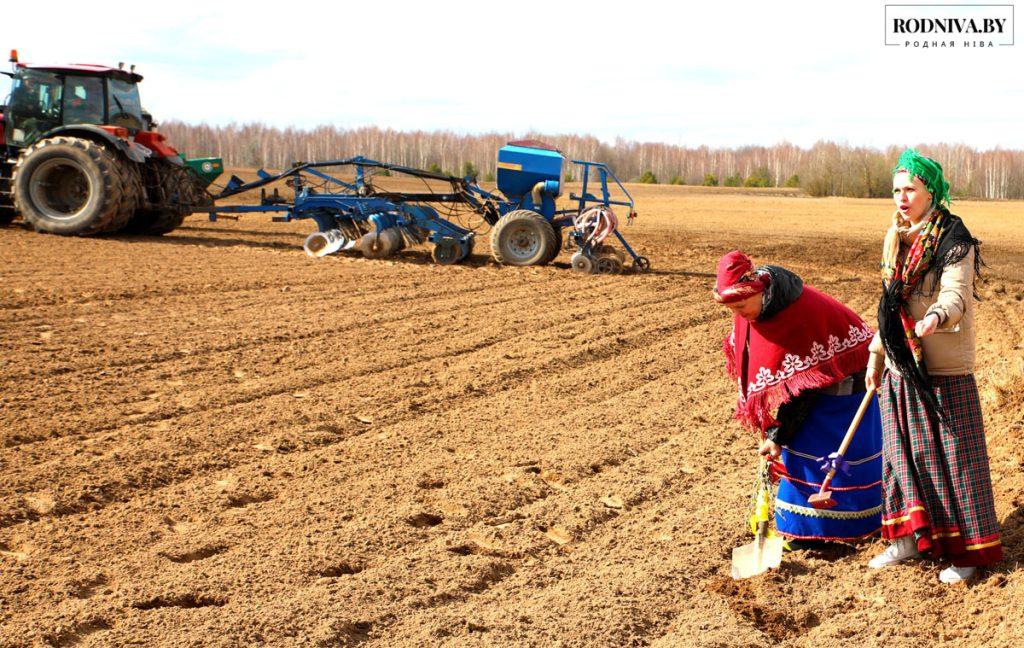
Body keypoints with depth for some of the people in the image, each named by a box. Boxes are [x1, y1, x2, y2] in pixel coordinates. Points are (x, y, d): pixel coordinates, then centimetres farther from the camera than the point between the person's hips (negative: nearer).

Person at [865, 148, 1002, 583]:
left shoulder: (953, 240, -11)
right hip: (901, 367, 7)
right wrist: (875, 354, 17)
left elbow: (955, 298, -23)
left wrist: (935, 317, -44)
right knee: (902, 449, 10)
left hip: (945, 368, -7)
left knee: (955, 455, 0)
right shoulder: (896, 239, 10)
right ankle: (911, 537, 22)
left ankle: (969, 550, 10)